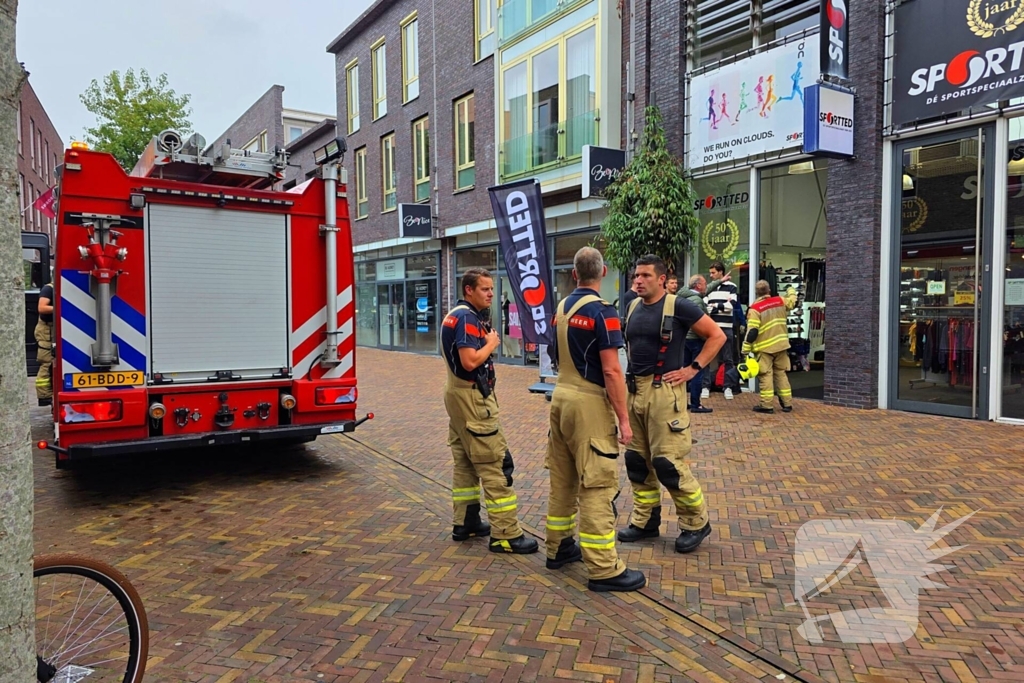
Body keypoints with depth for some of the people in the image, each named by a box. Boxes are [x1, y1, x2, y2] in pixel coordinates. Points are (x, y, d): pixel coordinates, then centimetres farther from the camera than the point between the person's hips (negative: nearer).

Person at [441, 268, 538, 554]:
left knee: (465, 461, 15)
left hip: (459, 393, 11)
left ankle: (465, 522, 24)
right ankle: (506, 535, -5)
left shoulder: (457, 314, 14)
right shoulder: (467, 317, -18)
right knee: (496, 464, -8)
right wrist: (491, 344, -12)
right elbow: (470, 361, -26)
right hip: (471, 397, -11)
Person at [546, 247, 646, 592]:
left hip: (561, 395, 8)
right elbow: (611, 370, -18)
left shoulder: (562, 307, 10)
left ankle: (558, 547, 28)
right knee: (597, 486, -4)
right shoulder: (602, 310, -14)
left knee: (562, 479, 16)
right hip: (589, 402, -8)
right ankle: (604, 569, 1)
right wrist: (624, 418, -14)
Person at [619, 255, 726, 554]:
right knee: (637, 460, 11)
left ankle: (696, 523, 12)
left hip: (663, 391, -7)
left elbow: (717, 335, -6)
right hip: (634, 389, 7)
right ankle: (645, 521, 25)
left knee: (668, 462, -7)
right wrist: (630, 369, 13)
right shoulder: (633, 307, 10)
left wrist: (693, 369, -10)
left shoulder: (677, 306, -9)